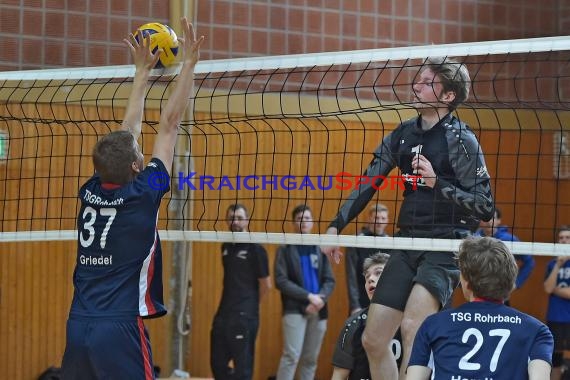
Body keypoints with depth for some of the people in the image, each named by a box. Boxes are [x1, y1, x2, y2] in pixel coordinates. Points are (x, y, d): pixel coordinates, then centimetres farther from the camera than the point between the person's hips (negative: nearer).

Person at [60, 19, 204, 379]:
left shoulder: (91, 192, 6)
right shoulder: (142, 194, -7)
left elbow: (127, 132, 19)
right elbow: (169, 124, -1)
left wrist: (143, 71, 27)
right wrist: (189, 64, 5)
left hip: (78, 324, 6)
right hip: (120, 326, -6)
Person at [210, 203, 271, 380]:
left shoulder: (255, 248, -8)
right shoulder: (226, 247, 12)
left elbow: (266, 285, -6)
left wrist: (249, 304, 6)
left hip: (245, 317, -7)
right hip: (223, 313, 7)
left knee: (242, 366, -3)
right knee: (218, 362, 9)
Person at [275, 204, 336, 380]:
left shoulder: (320, 249, 12)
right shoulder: (285, 249, 2)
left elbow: (330, 281, 8)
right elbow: (281, 281, -7)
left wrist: (321, 299, -12)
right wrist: (309, 296, -14)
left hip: (318, 311, 4)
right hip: (295, 310, -4)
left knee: (311, 359, 7)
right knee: (291, 356, -13)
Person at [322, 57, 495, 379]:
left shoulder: (460, 139, -9)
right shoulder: (404, 134, 10)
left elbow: (485, 207, -11)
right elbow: (369, 182, 17)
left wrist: (437, 183, -20)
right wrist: (336, 226, 10)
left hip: (446, 247, -7)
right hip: (407, 244, 7)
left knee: (412, 327, -29)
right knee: (373, 340, 5)